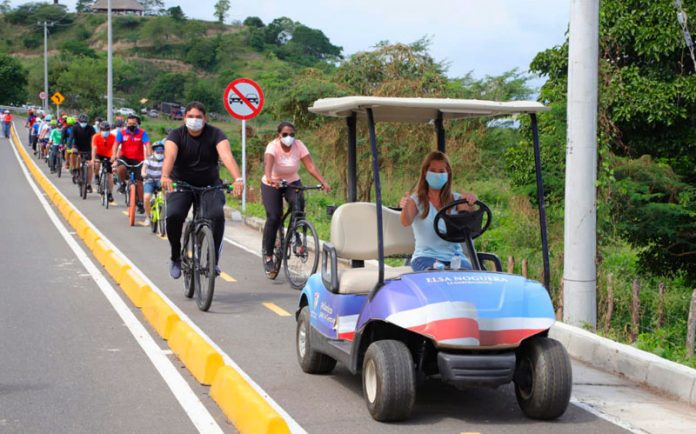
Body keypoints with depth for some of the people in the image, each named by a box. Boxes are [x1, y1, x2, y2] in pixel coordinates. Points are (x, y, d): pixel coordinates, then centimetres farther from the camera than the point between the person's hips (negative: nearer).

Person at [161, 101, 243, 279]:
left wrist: (238, 178, -47)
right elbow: (170, 156, -31)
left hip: (210, 184, 0)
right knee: (173, 216, -24)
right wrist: (165, 176, -52)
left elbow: (227, 155, -29)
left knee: (217, 215, -27)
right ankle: (176, 258, 0)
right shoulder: (176, 135, -12)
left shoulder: (215, 134, -12)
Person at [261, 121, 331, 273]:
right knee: (273, 217, -15)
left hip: (292, 182, 2)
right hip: (272, 185, -2)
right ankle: (268, 256, -2)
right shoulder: (273, 146, -23)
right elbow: (268, 163, -42)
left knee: (298, 204, -29)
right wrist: (270, 178, -63)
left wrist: (323, 182, -37)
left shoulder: (299, 146, -15)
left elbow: (311, 166, -23)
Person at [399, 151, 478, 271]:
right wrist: (405, 208, -39)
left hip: (454, 256, 2)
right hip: (426, 256, -2)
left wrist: (471, 203, -31)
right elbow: (406, 222, -15)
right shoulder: (416, 200, 6)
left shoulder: (455, 199, 13)